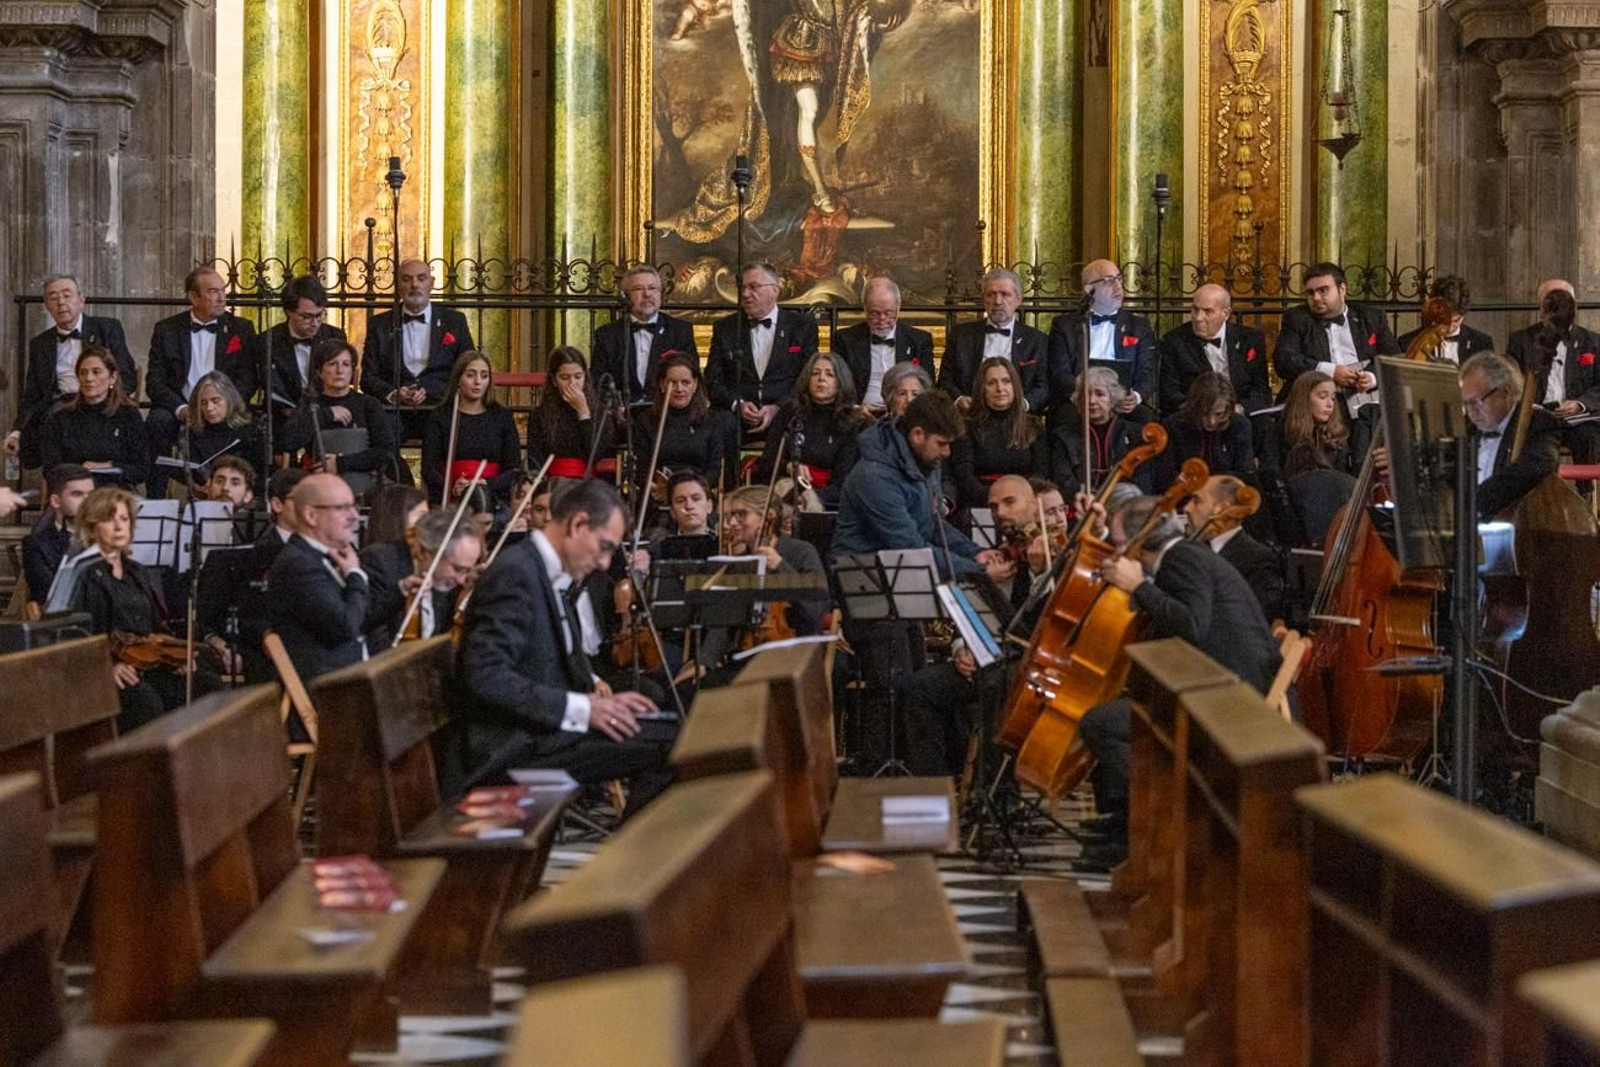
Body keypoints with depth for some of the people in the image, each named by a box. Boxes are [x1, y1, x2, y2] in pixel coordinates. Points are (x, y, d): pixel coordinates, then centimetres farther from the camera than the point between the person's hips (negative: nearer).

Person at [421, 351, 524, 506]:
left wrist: (488, 485, -10)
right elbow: (428, 469, 5)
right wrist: (451, 488, -16)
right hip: (448, 501, 0)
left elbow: (515, 468, 9)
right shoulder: (440, 416, 10)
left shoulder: (502, 416, 13)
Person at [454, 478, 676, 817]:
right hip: (512, 747, -10)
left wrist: (598, 699, 3)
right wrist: (581, 708, -22)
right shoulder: (515, 573, -15)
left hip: (541, 726, 10)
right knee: (668, 746, -18)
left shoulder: (548, 574, 14)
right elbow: (487, 677, -24)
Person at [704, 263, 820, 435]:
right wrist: (737, 405, -11)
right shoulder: (724, 327, 15)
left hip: (785, 420, -1)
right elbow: (713, 379, 8)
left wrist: (778, 408, -12)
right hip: (736, 423, 1)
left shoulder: (802, 325, 9)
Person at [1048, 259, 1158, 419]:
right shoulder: (1065, 325, 12)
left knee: (1144, 417, -31)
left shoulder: (1139, 326, 17)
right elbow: (1060, 374, 2)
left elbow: (1147, 374, 8)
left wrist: (1136, 397, -17)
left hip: (1123, 406, 2)